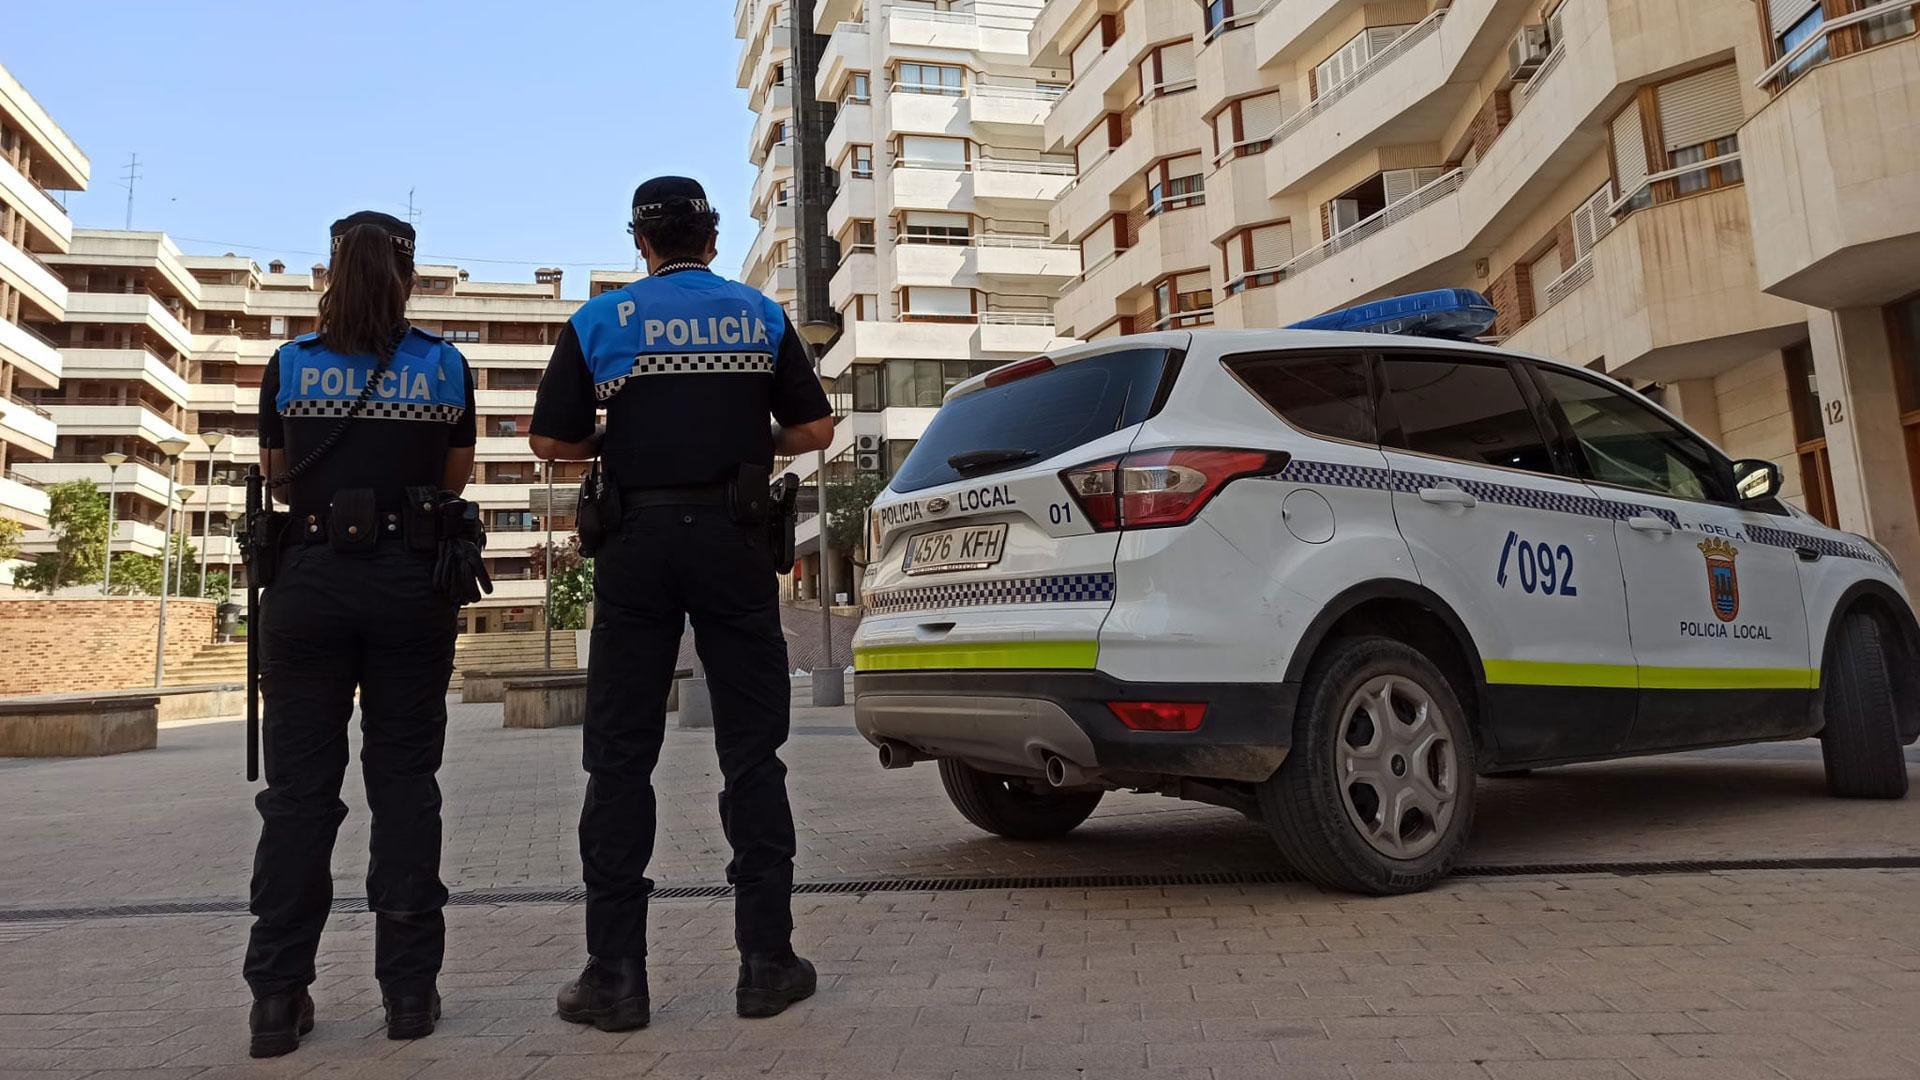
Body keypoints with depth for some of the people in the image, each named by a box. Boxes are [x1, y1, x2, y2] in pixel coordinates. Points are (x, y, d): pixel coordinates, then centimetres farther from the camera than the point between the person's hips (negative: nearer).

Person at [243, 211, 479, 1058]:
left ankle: (278, 995, 10)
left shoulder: (289, 365, 2)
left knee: (299, 785, 7)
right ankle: (408, 987, 9)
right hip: (411, 583, 0)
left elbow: (276, 480, 12)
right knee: (404, 780, 6)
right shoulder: (444, 366, 2)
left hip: (310, 580, 0)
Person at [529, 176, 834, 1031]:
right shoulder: (759, 316, 8)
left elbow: (551, 440, 2)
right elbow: (814, 429, 6)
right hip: (733, 540, 1)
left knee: (620, 756, 6)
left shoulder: (602, 320, 4)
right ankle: (767, 961, 8)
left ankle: (615, 973, 8)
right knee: (751, 751, 5)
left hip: (639, 540, 0)